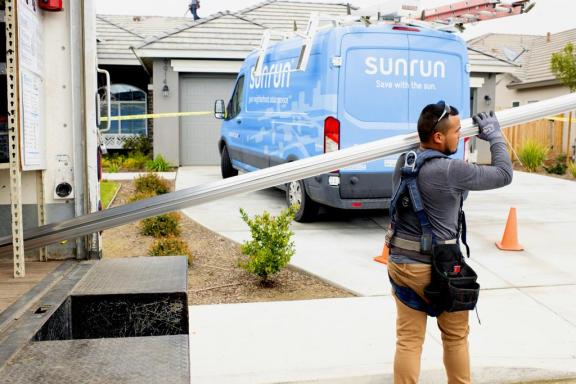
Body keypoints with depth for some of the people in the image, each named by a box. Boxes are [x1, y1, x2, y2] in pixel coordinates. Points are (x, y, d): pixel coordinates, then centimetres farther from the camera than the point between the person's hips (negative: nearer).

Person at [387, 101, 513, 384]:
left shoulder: (403, 162, 1)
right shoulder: (450, 170, -20)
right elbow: (504, 174, -7)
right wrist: (494, 136, 7)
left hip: (400, 264, 6)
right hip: (437, 269, -6)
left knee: (408, 339, 12)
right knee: (456, 337, 17)